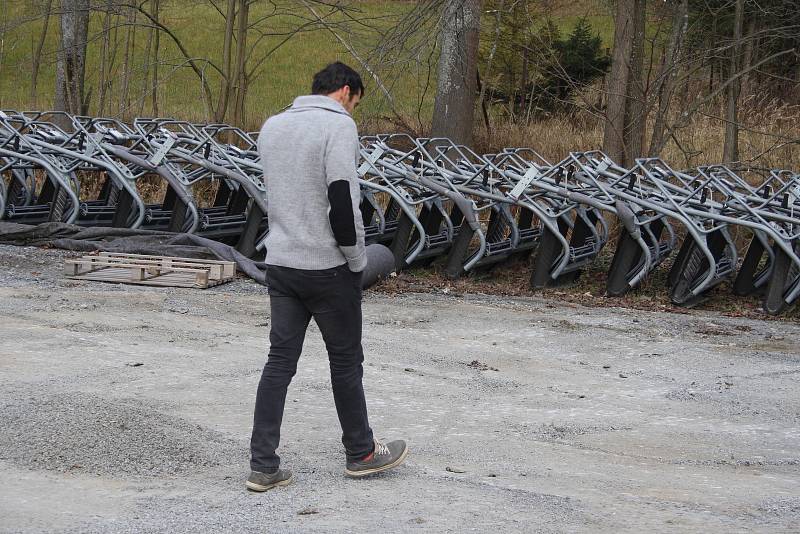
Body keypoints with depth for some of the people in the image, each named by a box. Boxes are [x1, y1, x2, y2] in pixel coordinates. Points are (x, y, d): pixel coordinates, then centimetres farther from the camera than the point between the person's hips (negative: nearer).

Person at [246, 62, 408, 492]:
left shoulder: (271, 126, 12)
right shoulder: (338, 125, -12)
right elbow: (343, 199, -19)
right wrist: (357, 259, -9)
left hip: (279, 263, 6)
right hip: (327, 267, -6)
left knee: (280, 361, 7)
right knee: (345, 360, 9)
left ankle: (263, 466, 5)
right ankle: (361, 453, 23)